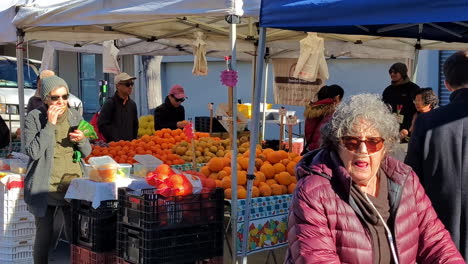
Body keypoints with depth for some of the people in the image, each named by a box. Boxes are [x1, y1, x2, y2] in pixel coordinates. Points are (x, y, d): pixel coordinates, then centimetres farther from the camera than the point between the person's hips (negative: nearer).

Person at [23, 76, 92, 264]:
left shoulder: (75, 116, 6)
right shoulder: (34, 118, -6)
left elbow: (86, 152, 11)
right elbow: (33, 152, -16)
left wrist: (81, 140, -12)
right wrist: (50, 124, -19)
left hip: (72, 186, 3)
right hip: (45, 188, -3)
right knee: (44, 236, 5)